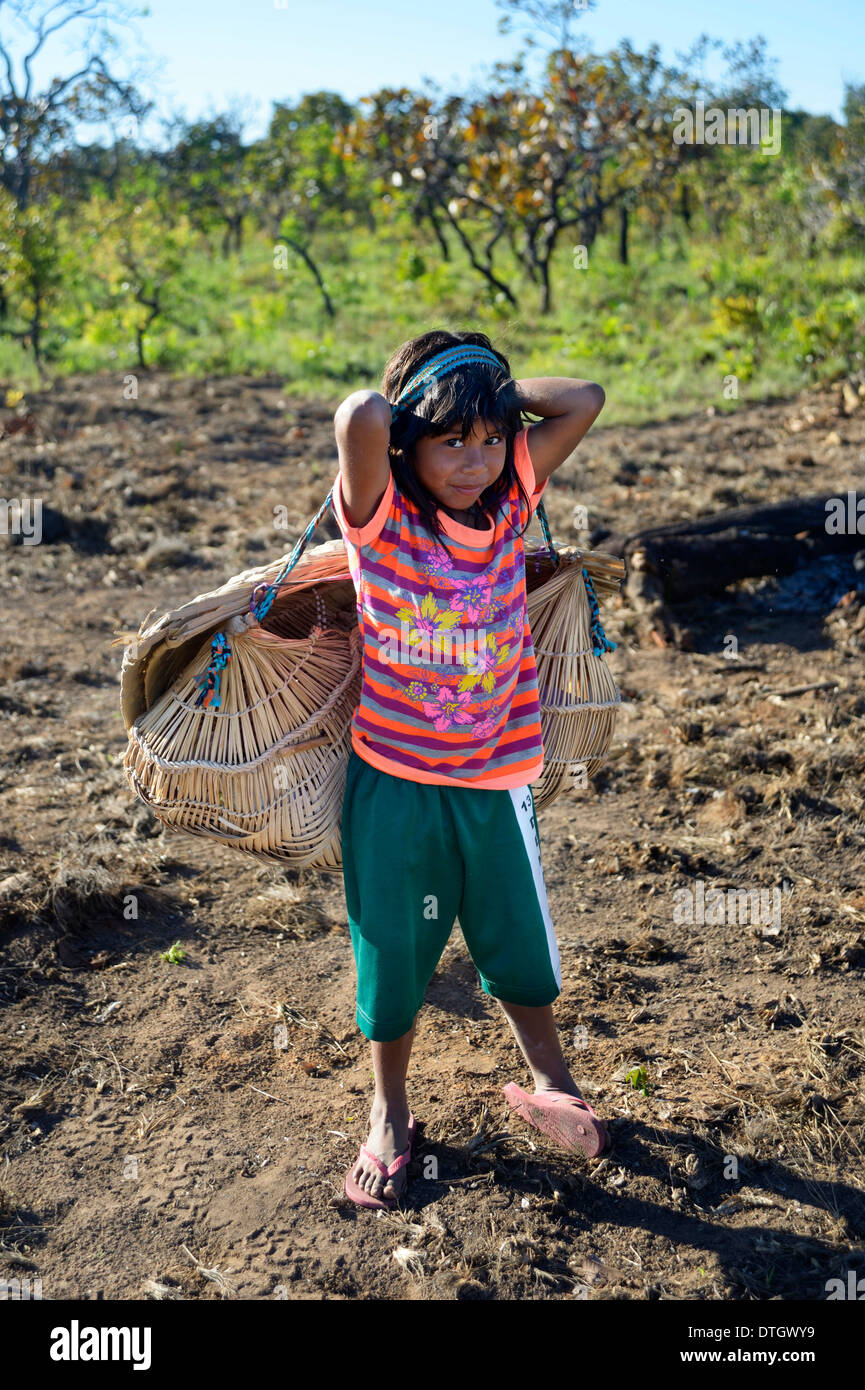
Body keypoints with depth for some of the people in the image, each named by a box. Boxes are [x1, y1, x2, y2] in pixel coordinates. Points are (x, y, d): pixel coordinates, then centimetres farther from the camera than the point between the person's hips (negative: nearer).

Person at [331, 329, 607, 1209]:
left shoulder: (509, 500, -3)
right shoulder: (380, 517, -15)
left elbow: (585, 400, -6)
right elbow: (360, 417, -34)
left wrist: (493, 394, -3)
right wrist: (404, 404, -13)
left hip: (495, 778, 3)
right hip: (392, 779, -2)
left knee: (516, 937, 18)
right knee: (392, 948, 13)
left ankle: (547, 1082, 44)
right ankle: (389, 1116, 36)